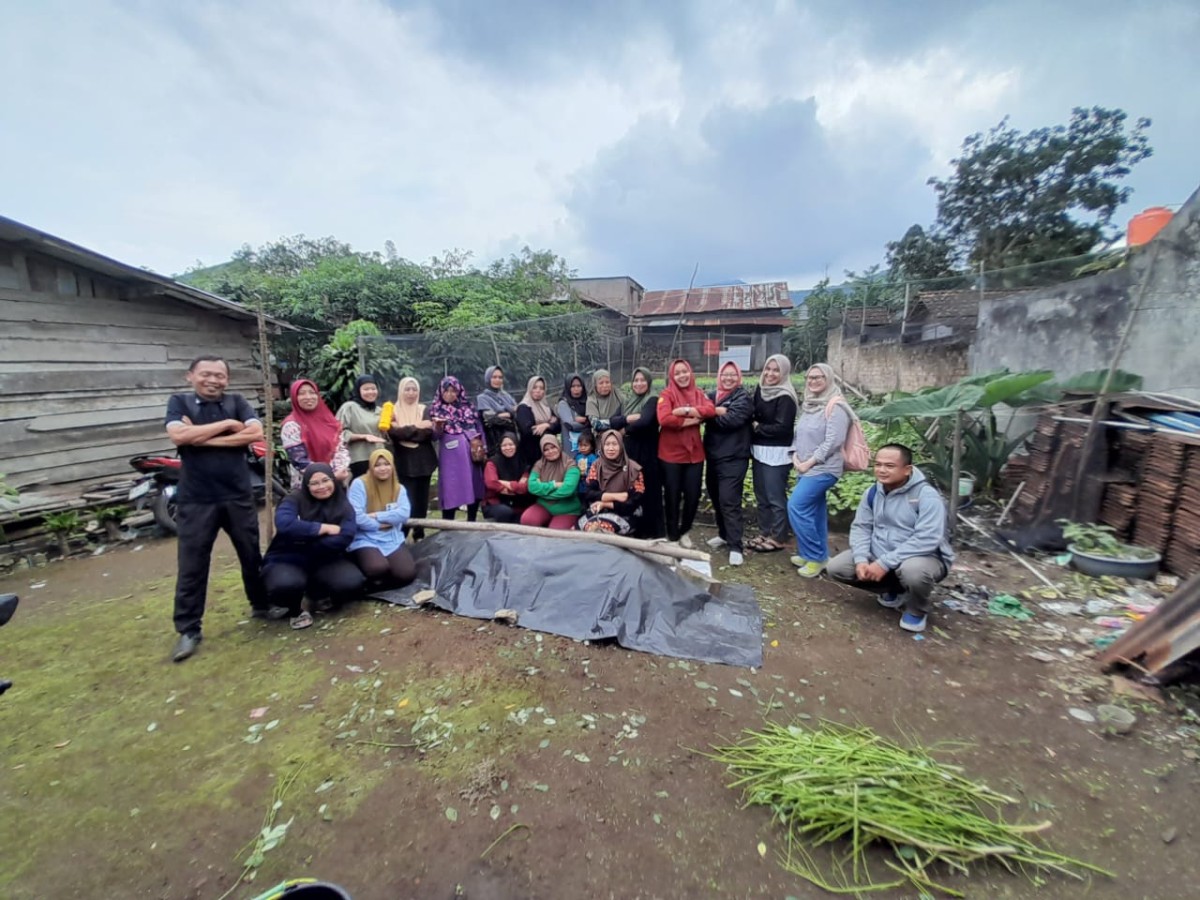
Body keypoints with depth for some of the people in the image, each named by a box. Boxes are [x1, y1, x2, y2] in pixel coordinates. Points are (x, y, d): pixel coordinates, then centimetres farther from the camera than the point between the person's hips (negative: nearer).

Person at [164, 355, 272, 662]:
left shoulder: (237, 401, 5)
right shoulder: (179, 402, 2)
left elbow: (256, 433, -11)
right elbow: (178, 436, -16)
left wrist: (204, 438, -13)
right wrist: (226, 424, -11)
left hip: (238, 495, 2)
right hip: (196, 500, -1)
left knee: (252, 555, 13)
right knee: (192, 565, 6)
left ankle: (262, 605, 32)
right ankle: (188, 630, 19)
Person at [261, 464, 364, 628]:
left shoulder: (344, 506, 1)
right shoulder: (294, 500, -5)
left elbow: (344, 538, -15)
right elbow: (284, 525, -26)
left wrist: (304, 542, -19)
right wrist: (325, 528, -20)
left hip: (325, 561, 3)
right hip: (287, 560, -2)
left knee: (352, 583, -27)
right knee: (285, 585, -38)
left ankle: (317, 592, 11)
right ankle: (295, 610, 3)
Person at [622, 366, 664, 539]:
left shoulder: (653, 401, -7)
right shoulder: (627, 400, 14)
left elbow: (645, 422, -24)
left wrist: (626, 428, -8)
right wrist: (628, 418, -15)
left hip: (647, 453, -6)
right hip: (629, 451, 6)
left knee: (648, 490, 0)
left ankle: (652, 531, 11)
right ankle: (634, 528, 21)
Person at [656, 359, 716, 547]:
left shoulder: (698, 393, 8)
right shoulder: (667, 394, -5)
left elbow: (711, 410, -12)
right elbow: (664, 419, -22)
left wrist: (686, 410, -21)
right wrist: (690, 421, -13)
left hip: (694, 453, 4)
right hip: (671, 454, -4)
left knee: (693, 496, 9)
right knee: (673, 497, 6)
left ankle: (684, 532, 31)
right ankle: (672, 536, 22)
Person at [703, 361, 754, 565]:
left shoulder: (743, 398, -4)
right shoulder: (713, 396, 14)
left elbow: (732, 419, -19)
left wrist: (711, 415, -8)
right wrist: (717, 411, -13)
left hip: (733, 458, -6)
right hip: (713, 455, 6)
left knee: (729, 500, -11)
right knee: (716, 498, 14)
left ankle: (736, 547, -5)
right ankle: (724, 534, 32)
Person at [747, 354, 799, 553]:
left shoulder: (785, 397, -13)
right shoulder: (760, 390, 10)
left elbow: (782, 428, -18)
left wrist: (757, 427, -8)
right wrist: (753, 425, -6)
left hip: (777, 454, -8)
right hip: (759, 451, 8)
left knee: (776, 497, 0)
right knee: (761, 496, 14)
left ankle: (779, 538, 12)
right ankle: (764, 533, 26)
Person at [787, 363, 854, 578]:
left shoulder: (835, 406, -11)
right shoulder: (808, 405, 14)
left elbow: (833, 441, -18)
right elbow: (799, 434, 17)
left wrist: (809, 462, -16)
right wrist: (795, 456, 1)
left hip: (823, 469, -8)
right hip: (805, 469, 8)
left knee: (796, 506, -14)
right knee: (814, 511, 12)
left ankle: (815, 556, -2)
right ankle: (819, 555, 23)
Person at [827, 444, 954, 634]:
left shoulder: (927, 495, -21)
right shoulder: (872, 493, 0)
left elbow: (927, 539, -29)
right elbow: (861, 527, 0)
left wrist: (885, 563, -32)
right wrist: (861, 559, -19)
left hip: (924, 558, -6)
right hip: (878, 557, 6)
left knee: (913, 570, -41)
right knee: (836, 567, -9)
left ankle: (917, 611, -4)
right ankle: (893, 591, 15)